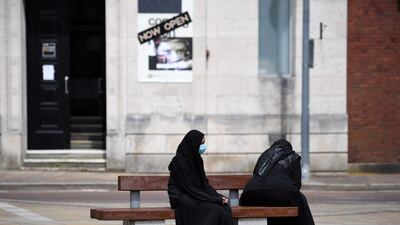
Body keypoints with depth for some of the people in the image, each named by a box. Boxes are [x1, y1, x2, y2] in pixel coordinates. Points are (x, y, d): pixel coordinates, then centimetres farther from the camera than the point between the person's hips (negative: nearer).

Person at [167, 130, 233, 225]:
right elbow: (191, 189, -18)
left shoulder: (196, 159, 8)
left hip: (197, 194, 7)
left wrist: (218, 196, -5)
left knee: (224, 207, -19)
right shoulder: (180, 162, -16)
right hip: (182, 198, -7)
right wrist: (215, 199, -19)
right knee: (216, 210, -28)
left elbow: (204, 183, 11)